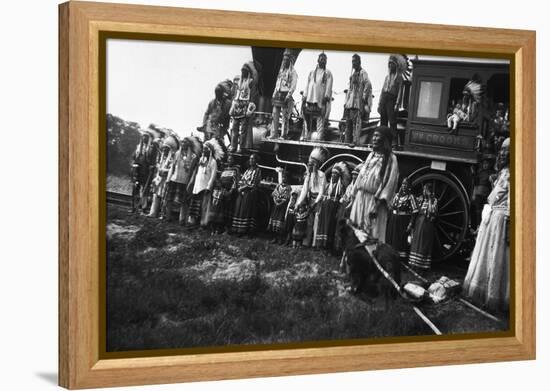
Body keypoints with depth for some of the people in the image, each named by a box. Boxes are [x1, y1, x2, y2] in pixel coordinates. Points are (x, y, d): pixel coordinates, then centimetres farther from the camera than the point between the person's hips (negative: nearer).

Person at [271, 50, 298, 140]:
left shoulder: (293, 72, -3)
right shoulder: (281, 71, 18)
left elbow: (293, 86, -11)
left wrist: (288, 96, -19)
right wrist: (274, 95, 15)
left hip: (286, 96, -7)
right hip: (278, 94, 7)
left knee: (285, 117, -5)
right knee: (275, 115, 2)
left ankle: (284, 135, -2)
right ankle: (274, 133, 6)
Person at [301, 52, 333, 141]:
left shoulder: (328, 73, 10)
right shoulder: (312, 72, 20)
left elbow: (329, 86, 1)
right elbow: (307, 85, 18)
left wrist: (326, 96, -12)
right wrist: (305, 96, 8)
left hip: (321, 99, -3)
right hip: (310, 98, 3)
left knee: (320, 119, -8)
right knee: (307, 118, -1)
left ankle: (319, 137, -10)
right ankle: (306, 136, 1)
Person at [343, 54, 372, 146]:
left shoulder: (363, 73, -5)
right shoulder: (353, 73, 20)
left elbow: (368, 85, -15)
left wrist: (365, 98, -16)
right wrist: (346, 102, 19)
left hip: (358, 102, -9)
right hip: (349, 103, 9)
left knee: (357, 122, -13)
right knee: (348, 122, 9)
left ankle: (356, 141, -15)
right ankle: (348, 141, 14)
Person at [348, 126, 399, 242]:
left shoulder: (390, 159, -6)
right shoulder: (371, 155, 14)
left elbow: (390, 183, -14)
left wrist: (378, 204, -21)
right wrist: (354, 196, 11)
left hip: (374, 201, -6)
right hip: (360, 198, 6)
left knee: (371, 236, -5)